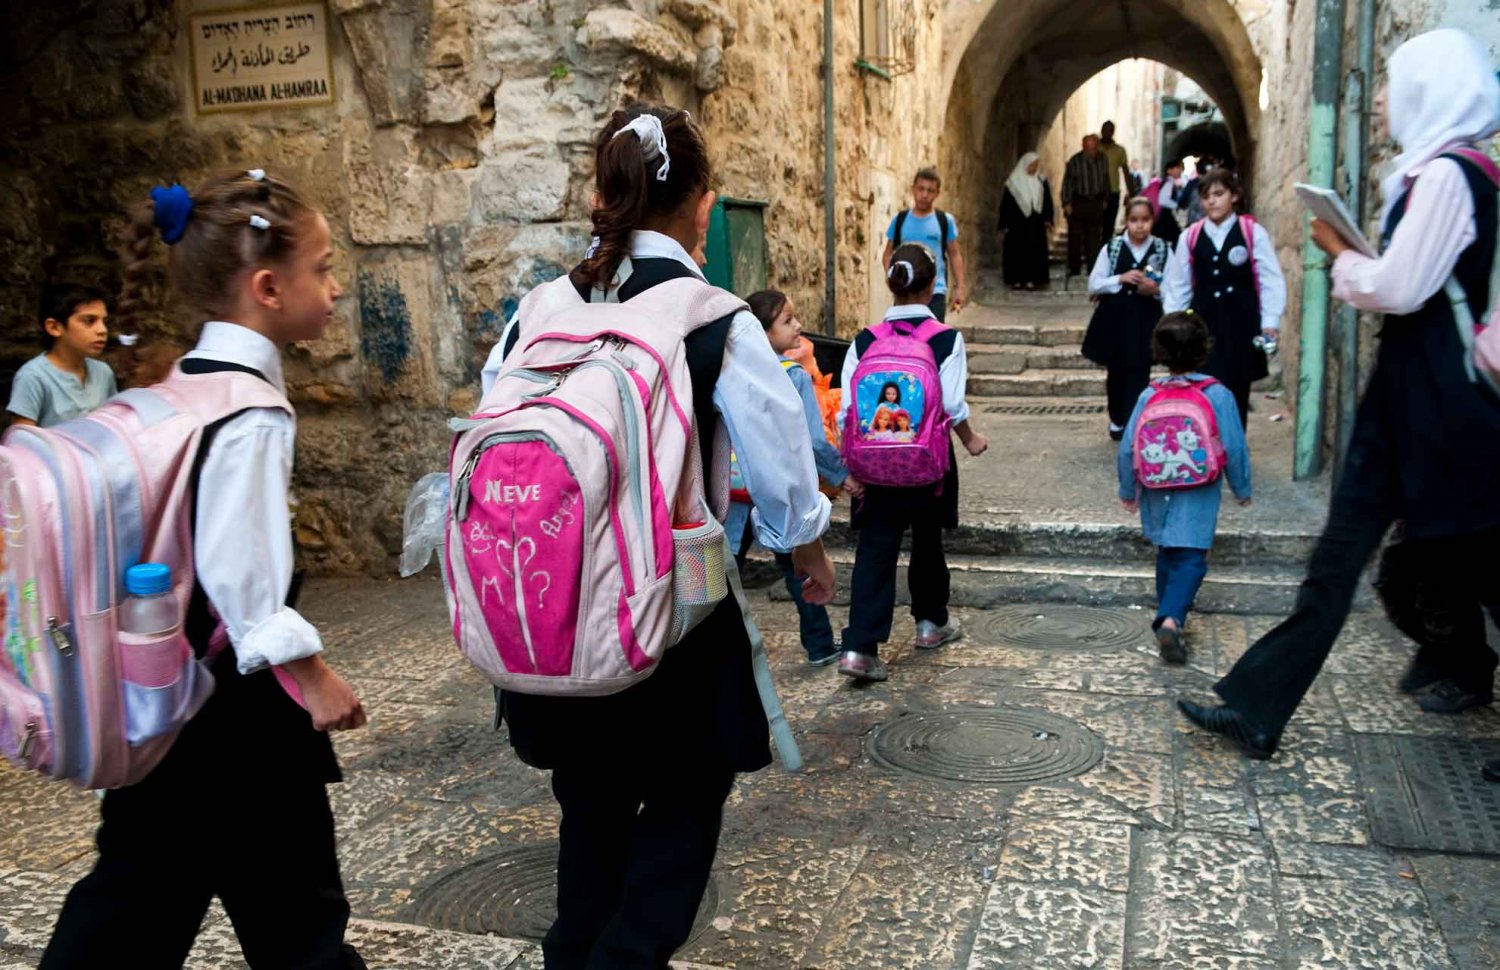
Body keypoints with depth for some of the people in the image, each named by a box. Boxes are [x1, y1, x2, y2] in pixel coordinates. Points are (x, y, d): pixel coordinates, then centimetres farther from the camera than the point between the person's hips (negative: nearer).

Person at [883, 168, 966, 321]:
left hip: (935, 291, -2)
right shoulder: (900, 220, 4)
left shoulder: (945, 220, 2)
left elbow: (954, 255, 6)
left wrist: (959, 287, -1)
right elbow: (888, 253, 8)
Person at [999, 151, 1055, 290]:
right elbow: (1005, 204, -1)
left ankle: (1032, 279, 3)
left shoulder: (1041, 181, 7)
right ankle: (1016, 279, 5)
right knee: (1017, 250, -1)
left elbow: (1047, 201, 9)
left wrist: (1047, 219, -2)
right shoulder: (1014, 182, -1)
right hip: (1017, 223, -2)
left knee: (1035, 250, -1)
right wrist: (1004, 224, -6)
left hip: (1036, 223, 2)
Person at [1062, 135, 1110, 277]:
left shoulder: (1102, 160, 3)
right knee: (1075, 236, 0)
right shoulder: (1075, 161, -8)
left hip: (1096, 203, 3)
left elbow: (1106, 180, 12)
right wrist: (1066, 203, -10)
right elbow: (1067, 182, -6)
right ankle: (1074, 268, 8)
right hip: (1078, 203, -3)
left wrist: (1105, 199, 12)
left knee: (1094, 236, 3)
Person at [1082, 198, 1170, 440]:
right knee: (1117, 373, 14)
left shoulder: (1163, 250, -2)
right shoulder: (1111, 248, -2)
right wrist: (1121, 279, -15)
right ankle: (1117, 420, 33)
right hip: (1115, 319, 1)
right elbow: (1094, 285, -1)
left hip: (1146, 321, -1)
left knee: (1139, 375, -5)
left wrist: (1156, 290, -19)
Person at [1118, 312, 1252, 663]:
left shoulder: (1149, 395, -4)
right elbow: (1235, 449, -6)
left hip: (1158, 495, 3)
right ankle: (1171, 619, -22)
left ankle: (1169, 619, 30)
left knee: (1167, 555, 20)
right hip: (1198, 498, -3)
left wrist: (1128, 491, 11)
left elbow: (1127, 449, -3)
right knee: (1190, 558, -2)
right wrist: (1242, 490, 9)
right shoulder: (1217, 396, -9)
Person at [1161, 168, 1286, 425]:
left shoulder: (1253, 232, -4)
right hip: (1203, 323, 1)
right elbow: (1177, 285, 7)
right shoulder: (1190, 237, 2)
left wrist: (1270, 323, -7)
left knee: (1236, 393, 9)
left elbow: (1271, 280, -3)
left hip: (1241, 325, -1)